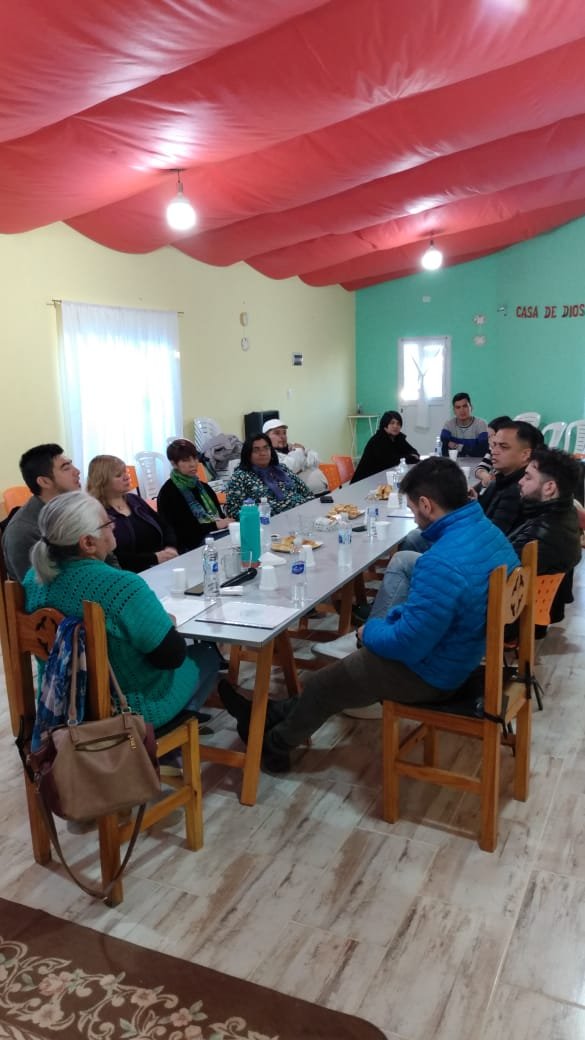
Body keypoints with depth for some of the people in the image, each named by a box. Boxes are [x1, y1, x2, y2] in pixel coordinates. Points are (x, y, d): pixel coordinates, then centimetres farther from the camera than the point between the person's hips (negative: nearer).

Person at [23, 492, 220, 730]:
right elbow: (172, 656, -24)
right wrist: (167, 624, -3)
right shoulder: (122, 587, -33)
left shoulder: (34, 577, -10)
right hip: (132, 709, -6)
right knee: (207, 654, 19)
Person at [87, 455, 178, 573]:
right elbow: (114, 558, -16)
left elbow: (165, 527, 18)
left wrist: (171, 548, -3)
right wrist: (155, 558, -18)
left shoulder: (134, 500, 16)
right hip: (135, 575, -6)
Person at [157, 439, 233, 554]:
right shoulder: (167, 493, -4)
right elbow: (180, 531, -12)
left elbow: (220, 516, 15)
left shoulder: (204, 487, 17)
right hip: (190, 549, -7)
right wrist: (215, 526, -17)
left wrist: (226, 522, -9)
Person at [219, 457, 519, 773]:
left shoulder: (442, 563, -36)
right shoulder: (488, 532, -4)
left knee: (321, 686, 11)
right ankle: (280, 715, 40)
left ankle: (273, 746, 38)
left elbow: (408, 645, -29)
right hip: (464, 650, 9)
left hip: (434, 672, -9)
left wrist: (370, 631, -9)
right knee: (355, 659, 25)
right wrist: (394, 617, 4)